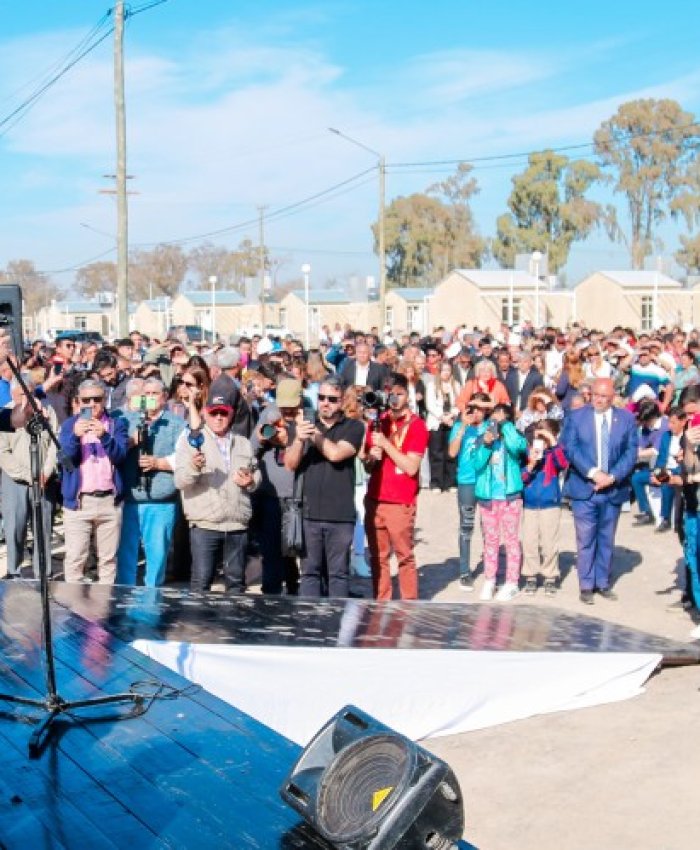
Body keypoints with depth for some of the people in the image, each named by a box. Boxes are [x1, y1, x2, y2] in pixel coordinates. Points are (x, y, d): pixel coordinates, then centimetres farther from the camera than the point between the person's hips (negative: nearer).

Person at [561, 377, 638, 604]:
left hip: (613, 490, 2)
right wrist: (593, 473, -18)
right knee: (586, 540, 1)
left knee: (607, 540, 11)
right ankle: (586, 586, 10)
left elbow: (631, 452, -2)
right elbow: (571, 448, -9)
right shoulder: (576, 417, 0)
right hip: (584, 489, -2)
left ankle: (602, 583, 22)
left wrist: (612, 477, -14)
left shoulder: (627, 419, 3)